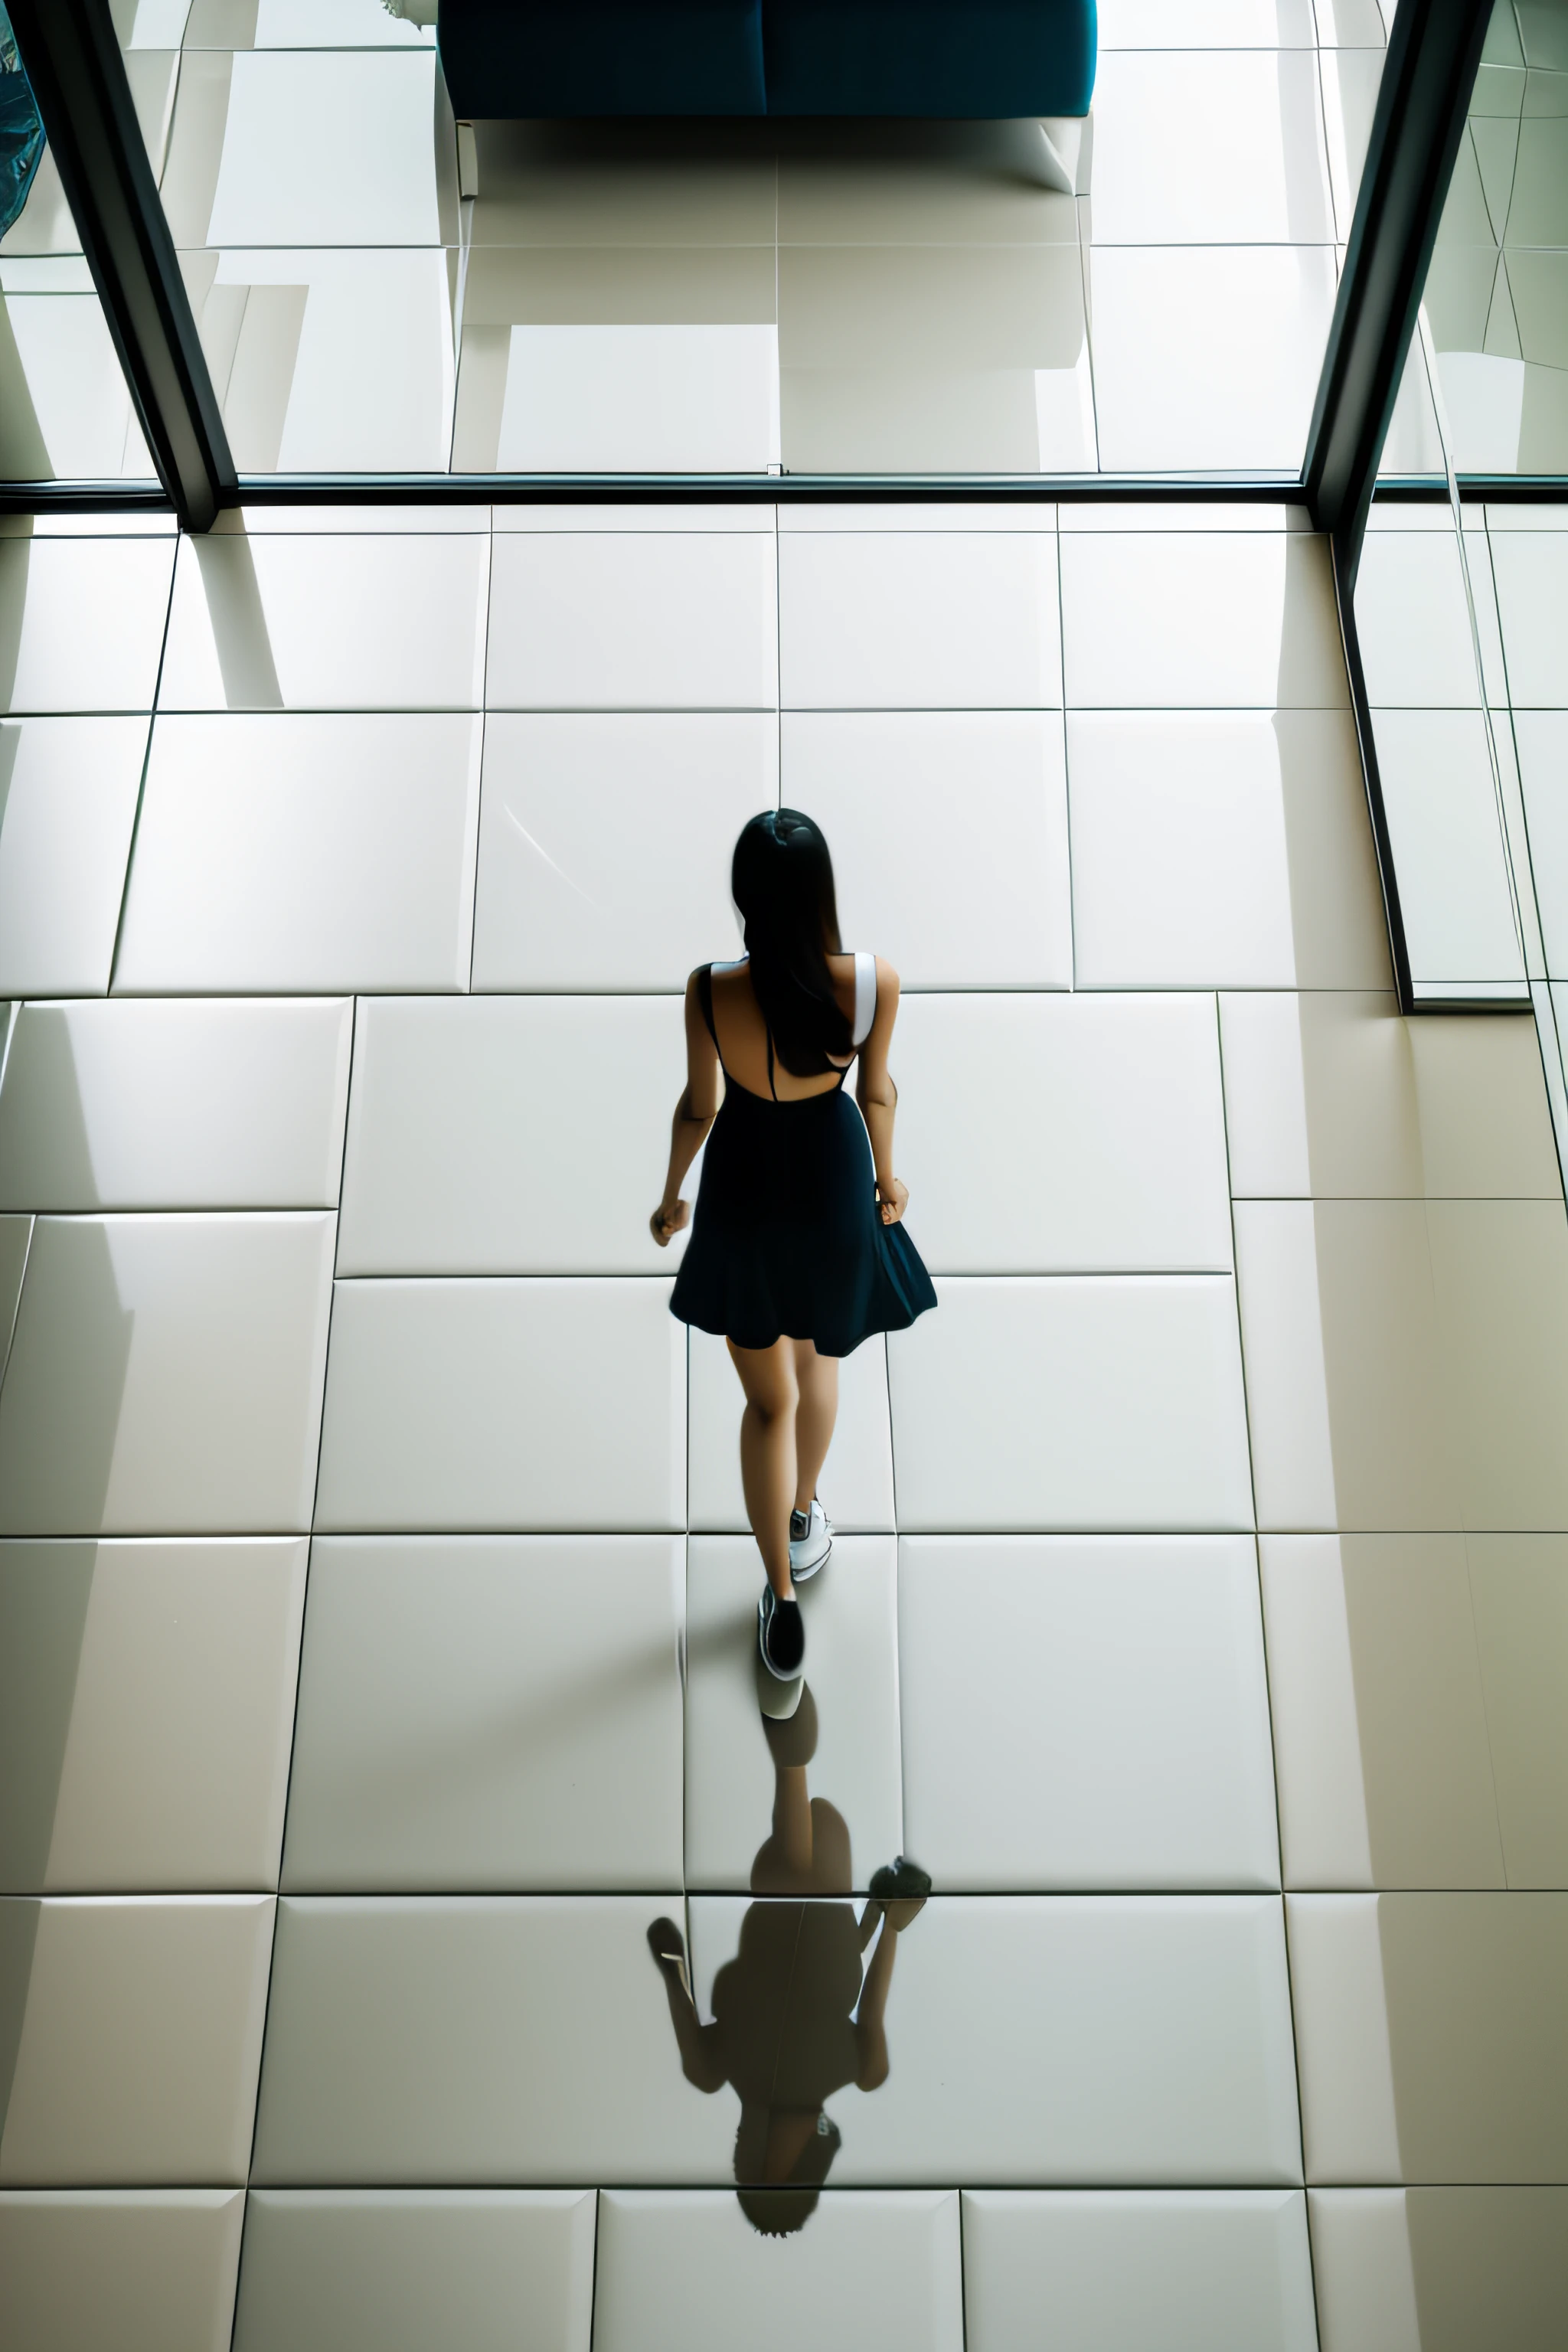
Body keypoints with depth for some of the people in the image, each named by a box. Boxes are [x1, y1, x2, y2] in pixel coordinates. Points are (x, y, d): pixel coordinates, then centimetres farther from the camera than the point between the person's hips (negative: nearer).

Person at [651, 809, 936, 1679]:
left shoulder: (710, 991, -25)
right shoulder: (874, 983, -23)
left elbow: (699, 1107, -10)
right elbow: (876, 1093, -6)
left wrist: (672, 1194, 9)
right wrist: (886, 1174, 13)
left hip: (744, 1196, -1)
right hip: (834, 1185, 1)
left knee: (770, 1400, 16)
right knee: (821, 1360, 29)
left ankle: (782, 1594, 22)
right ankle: (804, 1521, 50)